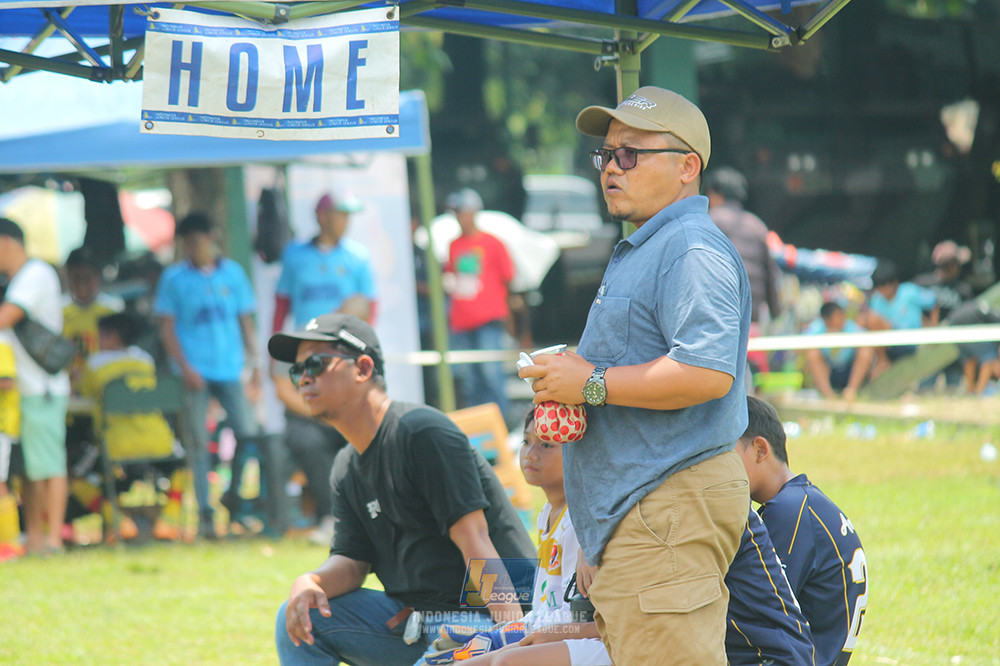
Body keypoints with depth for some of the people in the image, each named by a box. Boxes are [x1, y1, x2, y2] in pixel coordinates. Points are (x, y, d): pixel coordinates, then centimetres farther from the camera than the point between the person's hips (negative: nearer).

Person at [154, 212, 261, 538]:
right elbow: (167, 327, 2)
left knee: (246, 432, -8)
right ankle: (204, 512, 1)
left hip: (229, 368, 2)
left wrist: (253, 362, 7)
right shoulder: (174, 277, 3)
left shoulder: (232, 272, 9)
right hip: (194, 371, -2)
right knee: (199, 442, -3)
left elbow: (245, 320, 14)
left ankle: (234, 494, 13)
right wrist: (184, 367, -9)